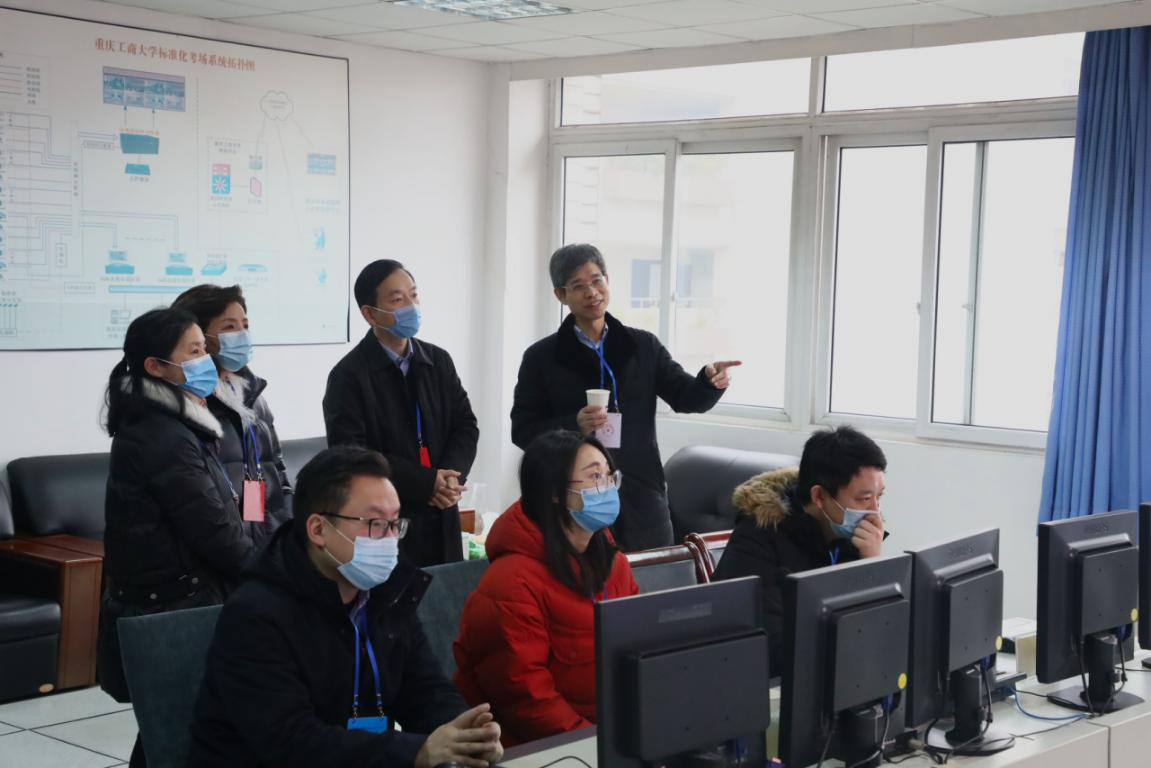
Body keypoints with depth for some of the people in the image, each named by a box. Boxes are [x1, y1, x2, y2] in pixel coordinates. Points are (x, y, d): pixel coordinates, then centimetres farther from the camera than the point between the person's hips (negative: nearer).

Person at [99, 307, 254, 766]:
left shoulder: (160, 425, 12)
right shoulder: (164, 439, -18)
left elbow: (210, 517, 13)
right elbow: (214, 530, -18)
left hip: (161, 606, 9)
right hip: (172, 615, -9)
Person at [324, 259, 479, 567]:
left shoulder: (439, 361, 10)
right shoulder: (348, 376, -7)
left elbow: (466, 425, 10)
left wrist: (450, 477, -10)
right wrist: (425, 483, -17)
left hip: (441, 521, 5)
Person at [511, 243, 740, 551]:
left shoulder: (643, 346, 8)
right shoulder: (542, 357, 2)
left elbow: (686, 397, 2)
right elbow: (522, 431, -1)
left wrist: (710, 381, -20)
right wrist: (574, 425, -18)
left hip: (641, 501, 2)